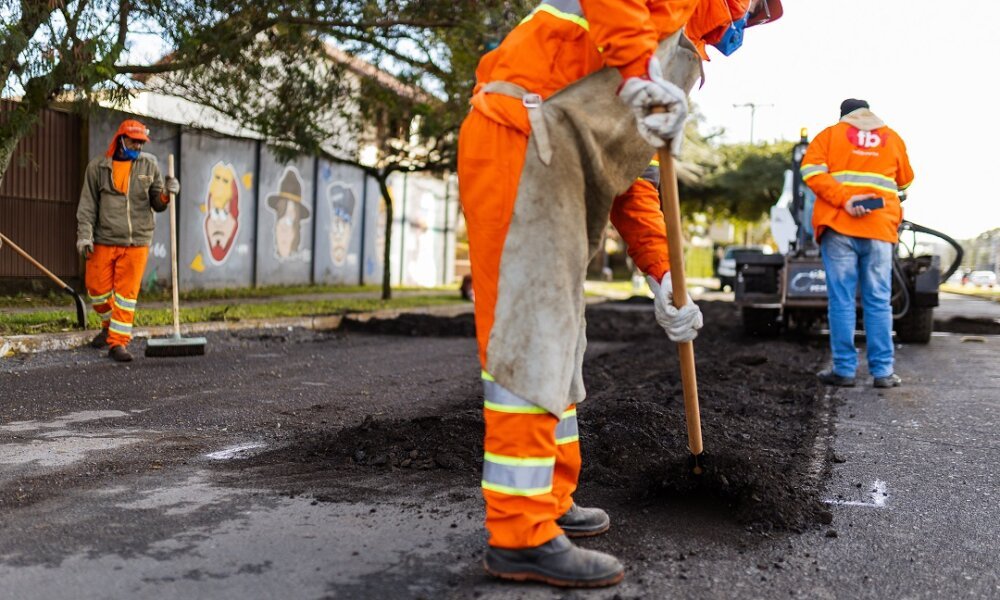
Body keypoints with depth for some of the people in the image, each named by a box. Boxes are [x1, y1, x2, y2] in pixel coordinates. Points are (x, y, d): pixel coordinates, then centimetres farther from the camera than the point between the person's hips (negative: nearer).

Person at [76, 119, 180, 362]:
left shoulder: (149, 164, 7)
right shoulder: (98, 167, 4)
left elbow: (157, 205, 9)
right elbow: (87, 205, 4)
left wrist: (166, 194, -12)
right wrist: (84, 235, -5)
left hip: (137, 242, 0)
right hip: (104, 241, 0)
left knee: (127, 293, 0)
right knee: (97, 288, 6)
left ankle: (119, 341, 6)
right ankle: (110, 324, 34)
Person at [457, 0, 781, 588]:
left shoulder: (682, 50, 30)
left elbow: (633, 177, 27)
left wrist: (664, 280, 22)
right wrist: (639, 65, -23)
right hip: (522, 137, -10)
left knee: (557, 338, 11)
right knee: (530, 333, -12)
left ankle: (548, 505, 21)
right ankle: (520, 537, -7)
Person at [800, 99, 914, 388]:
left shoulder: (831, 134, 10)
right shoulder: (893, 138, 16)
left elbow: (812, 171, -7)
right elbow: (904, 182, 25)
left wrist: (844, 199, -12)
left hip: (838, 226, -1)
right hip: (880, 228, 1)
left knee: (841, 301, 0)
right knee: (878, 302, 3)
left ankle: (844, 369, 1)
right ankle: (882, 371, 4)